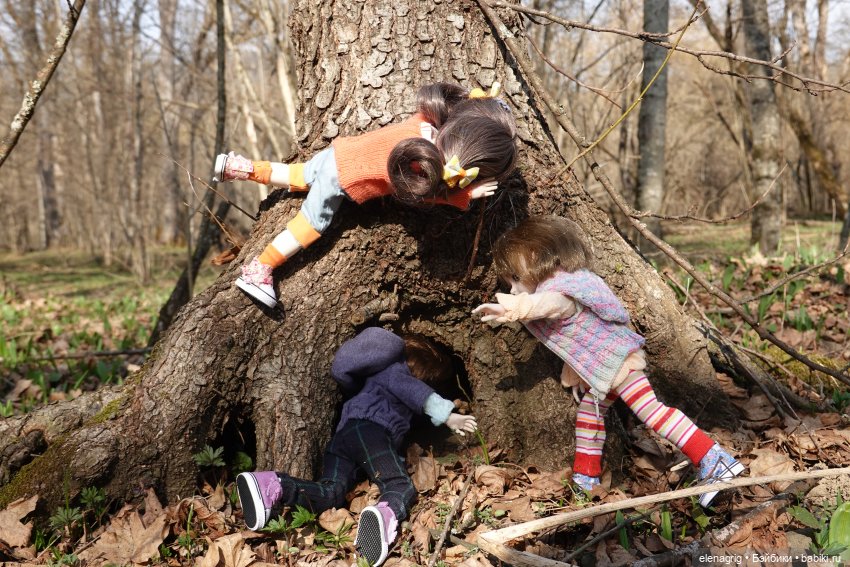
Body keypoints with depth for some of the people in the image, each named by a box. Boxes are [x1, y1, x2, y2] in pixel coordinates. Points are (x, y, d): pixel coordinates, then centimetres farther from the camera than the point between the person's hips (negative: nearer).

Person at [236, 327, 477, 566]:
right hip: (369, 430, -8)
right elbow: (412, 390, -6)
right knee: (400, 485, -23)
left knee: (331, 492, -17)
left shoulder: (381, 374, 42)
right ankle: (386, 517, -58)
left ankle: (274, 487, -40)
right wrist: (447, 415, -13)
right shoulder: (396, 369, 15)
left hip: (343, 434, 8)